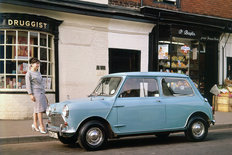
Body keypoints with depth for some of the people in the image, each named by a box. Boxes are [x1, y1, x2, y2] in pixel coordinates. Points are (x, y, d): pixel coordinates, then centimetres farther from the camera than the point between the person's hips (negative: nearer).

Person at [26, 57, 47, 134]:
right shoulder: (29, 73, -2)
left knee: (37, 109, 8)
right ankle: (41, 126, -8)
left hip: (41, 92, 7)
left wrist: (44, 94, 21)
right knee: (39, 109, -10)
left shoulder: (38, 73, 20)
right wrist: (31, 94, -14)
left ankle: (35, 125, 18)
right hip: (35, 92, -7)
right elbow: (28, 84, -7)